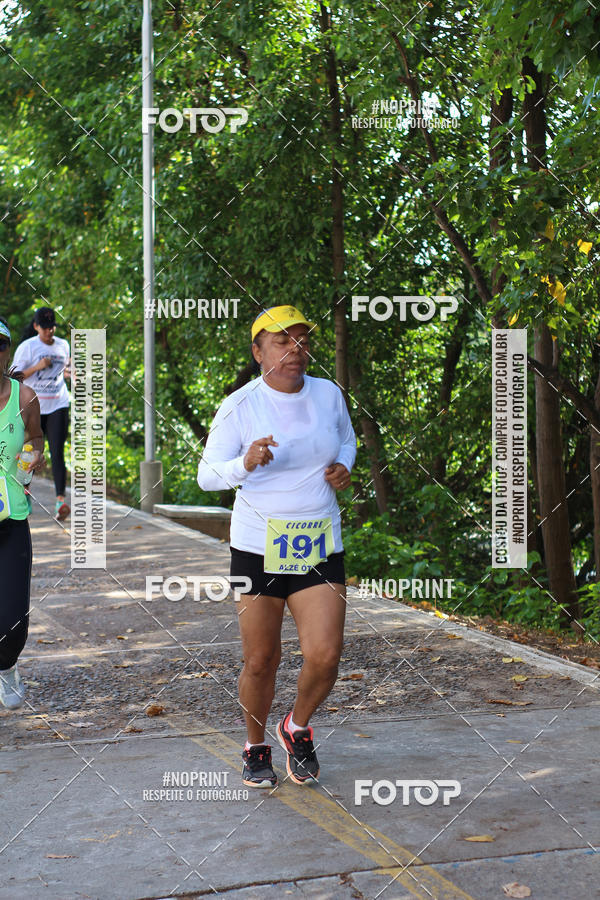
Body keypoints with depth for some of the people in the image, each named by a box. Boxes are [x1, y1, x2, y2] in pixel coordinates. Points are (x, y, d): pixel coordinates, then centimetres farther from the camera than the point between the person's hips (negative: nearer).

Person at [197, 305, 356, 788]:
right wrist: (245, 465, -24)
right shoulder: (239, 406, -7)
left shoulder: (329, 394, 4)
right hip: (258, 546, -2)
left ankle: (298, 728, 21)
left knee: (325, 655, -10)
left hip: (320, 546, 2)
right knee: (261, 661, 5)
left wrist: (343, 467, 1)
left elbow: (347, 440, 24)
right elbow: (207, 475, -4)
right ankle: (256, 747, 31)